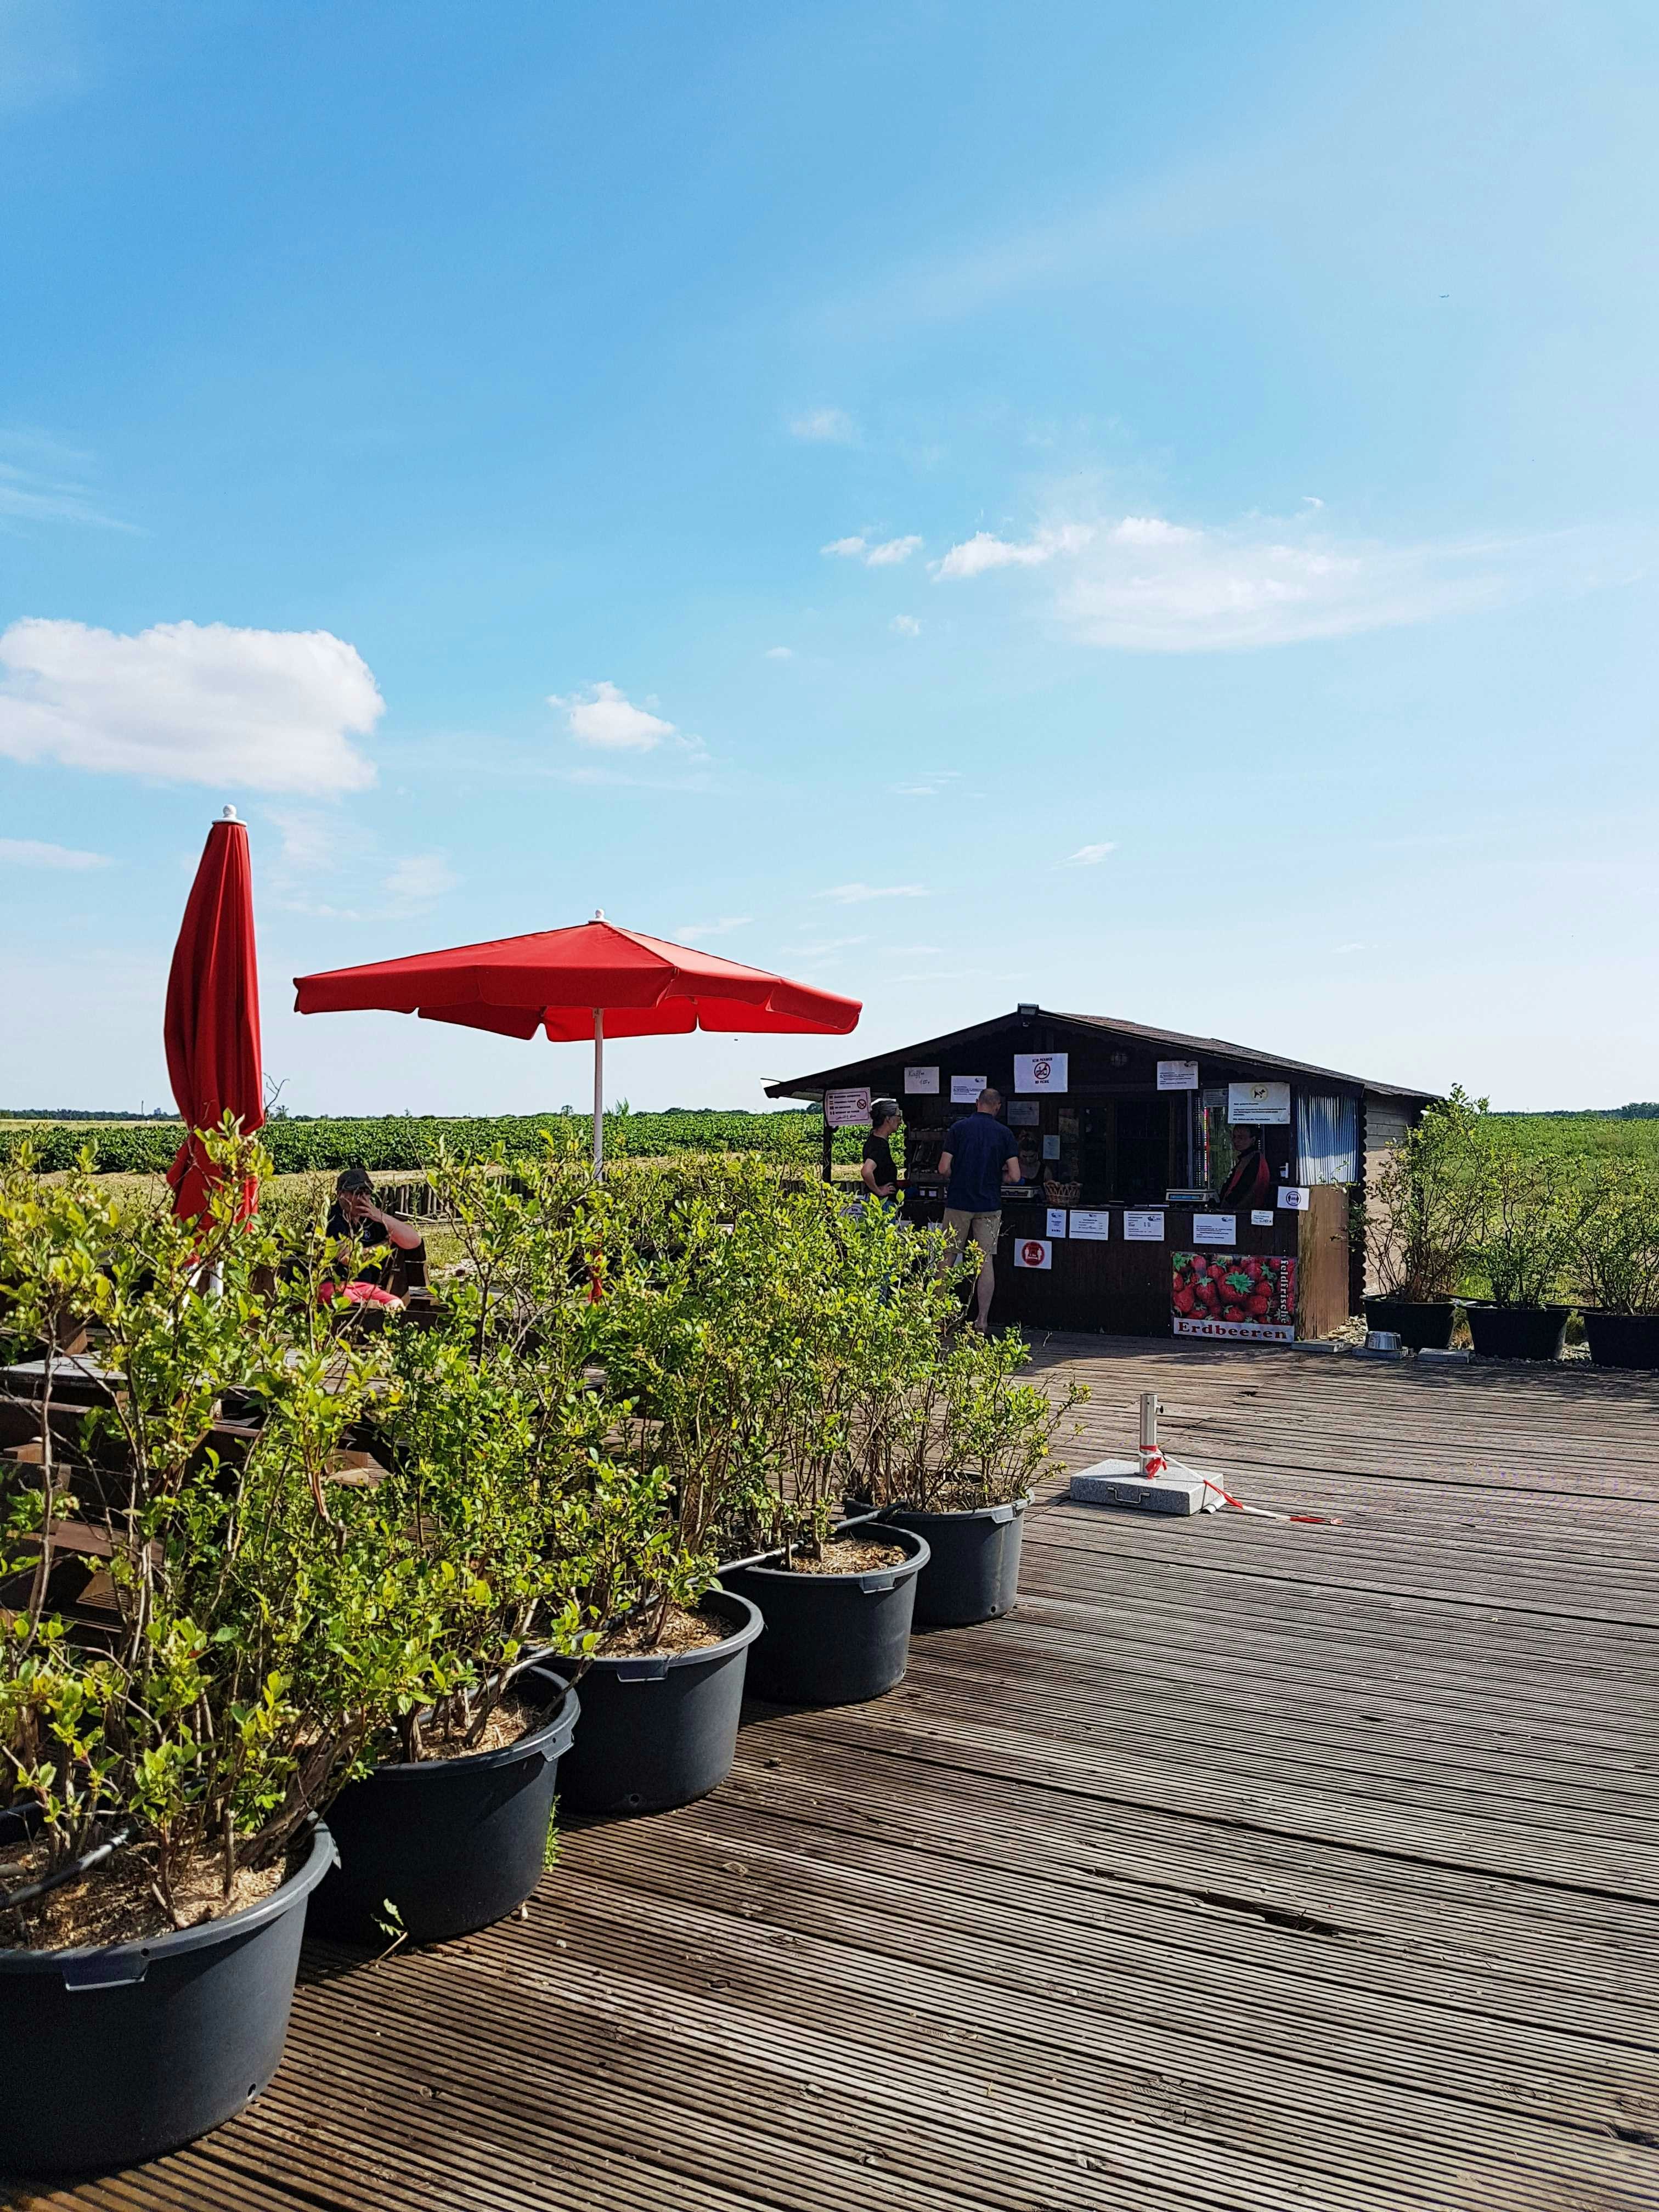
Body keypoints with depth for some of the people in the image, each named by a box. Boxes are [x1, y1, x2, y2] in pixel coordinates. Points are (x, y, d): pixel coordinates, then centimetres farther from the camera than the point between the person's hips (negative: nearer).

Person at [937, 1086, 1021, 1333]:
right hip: (989, 1205, 0)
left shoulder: (958, 1128, -1)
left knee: (947, 1257, 9)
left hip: (958, 1202, 0)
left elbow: (944, 1169, -6)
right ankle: (982, 1322, 4)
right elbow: (1014, 1176, -5)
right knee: (986, 1261, 4)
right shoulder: (1005, 1133, 0)